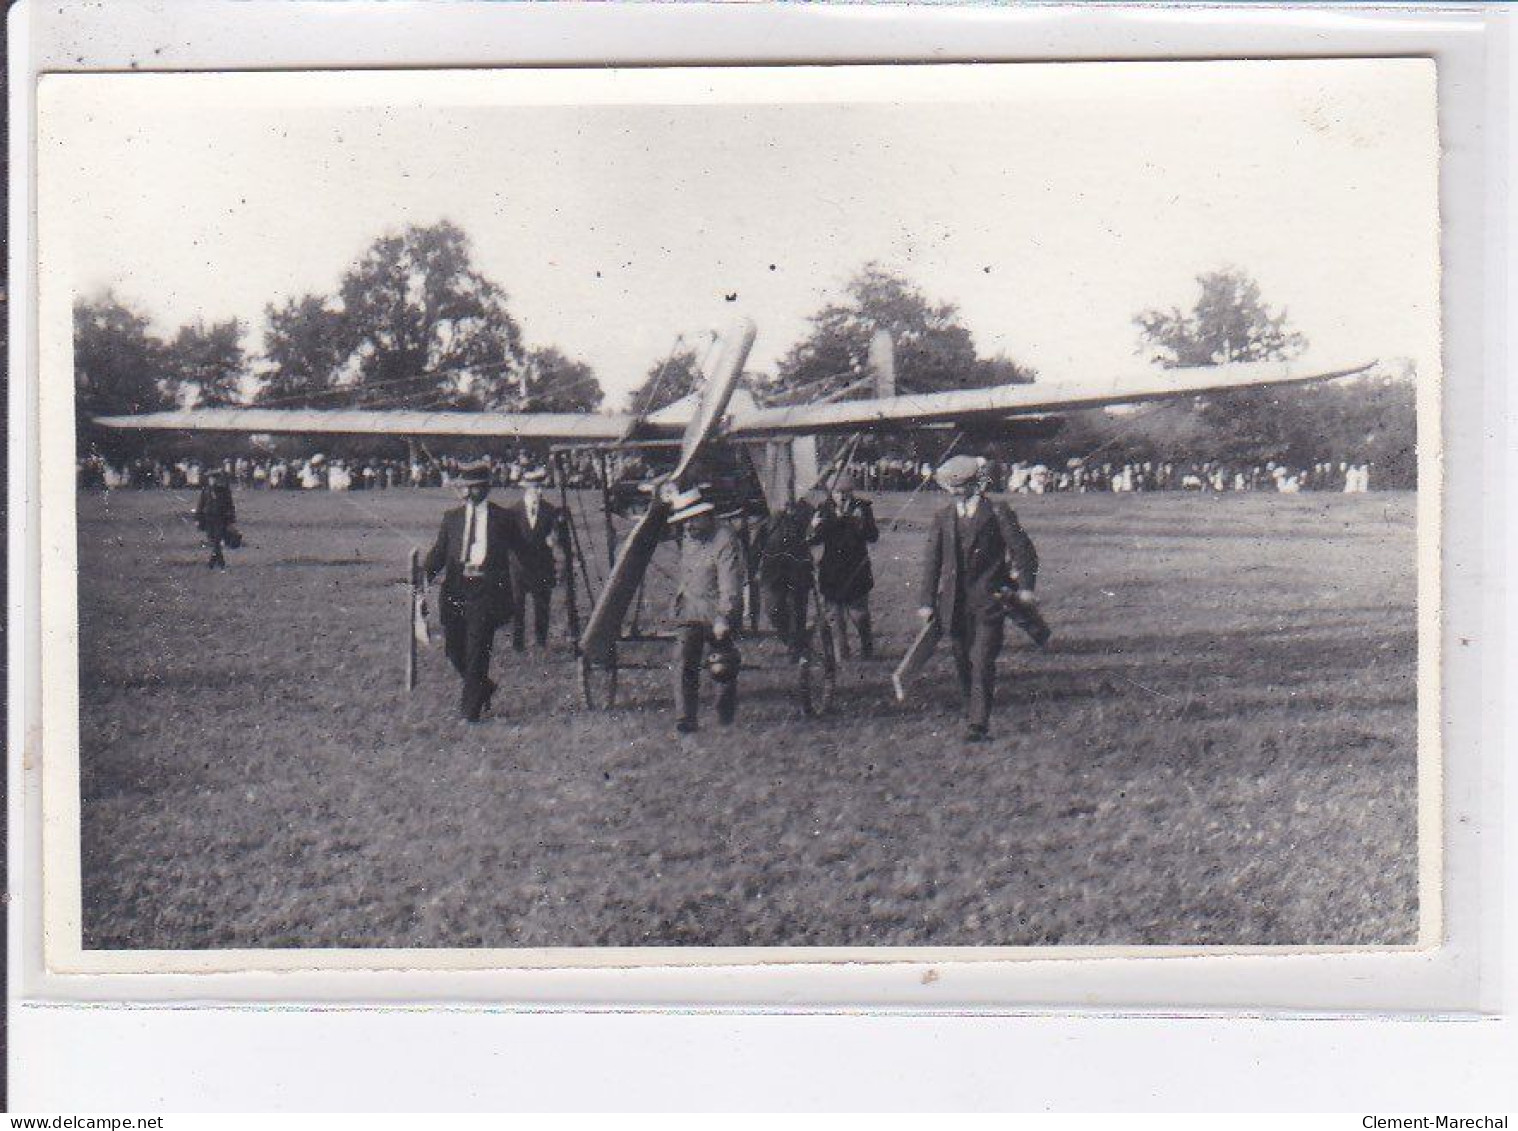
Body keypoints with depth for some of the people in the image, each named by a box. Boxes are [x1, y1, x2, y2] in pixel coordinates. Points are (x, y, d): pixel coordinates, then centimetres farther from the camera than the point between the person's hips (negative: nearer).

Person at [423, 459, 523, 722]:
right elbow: (438, 552, 8)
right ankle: (482, 687, 31)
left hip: (486, 589, -4)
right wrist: (426, 574, -10)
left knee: (477, 649, -10)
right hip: (455, 589, 4)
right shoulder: (452, 518, 15)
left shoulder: (502, 518, 7)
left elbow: (522, 550, 12)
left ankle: (471, 708, -4)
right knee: (453, 648, 5)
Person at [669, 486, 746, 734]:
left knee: (722, 668, 4)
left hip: (718, 611, -5)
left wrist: (724, 618, -27)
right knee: (684, 663, -10)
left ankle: (726, 714, 29)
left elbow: (731, 584, -21)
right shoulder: (688, 537, 9)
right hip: (689, 609, 5)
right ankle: (686, 717, -9)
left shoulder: (726, 539, -16)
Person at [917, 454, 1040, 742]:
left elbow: (1023, 550, 1)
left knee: (982, 663, -11)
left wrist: (1025, 586, -7)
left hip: (989, 601, -4)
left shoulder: (998, 513, -1)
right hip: (954, 604, 4)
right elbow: (931, 561, 9)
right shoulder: (942, 518, 11)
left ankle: (979, 723, -10)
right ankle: (972, 714, 25)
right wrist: (926, 600, 5)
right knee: (963, 662, 10)